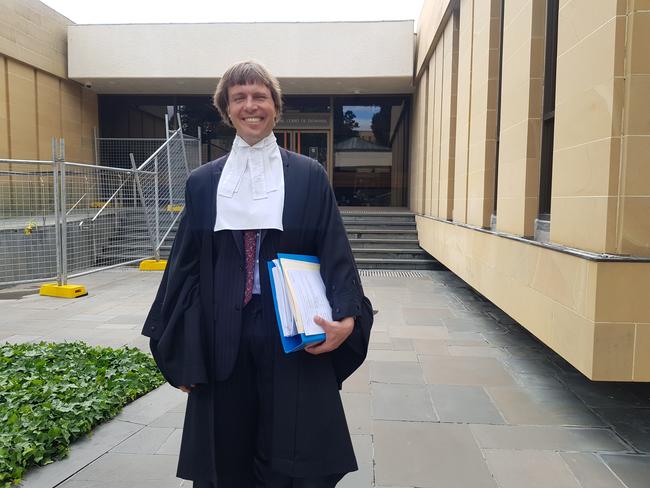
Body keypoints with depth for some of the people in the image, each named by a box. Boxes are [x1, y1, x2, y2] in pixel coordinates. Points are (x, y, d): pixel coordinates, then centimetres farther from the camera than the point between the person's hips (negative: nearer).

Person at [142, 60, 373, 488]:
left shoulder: (310, 176, 2)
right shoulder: (203, 183, 6)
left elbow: (336, 254, -1)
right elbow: (187, 268, 6)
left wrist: (348, 317, -18)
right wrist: (182, 353, 4)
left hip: (294, 338, -1)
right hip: (223, 341, 2)